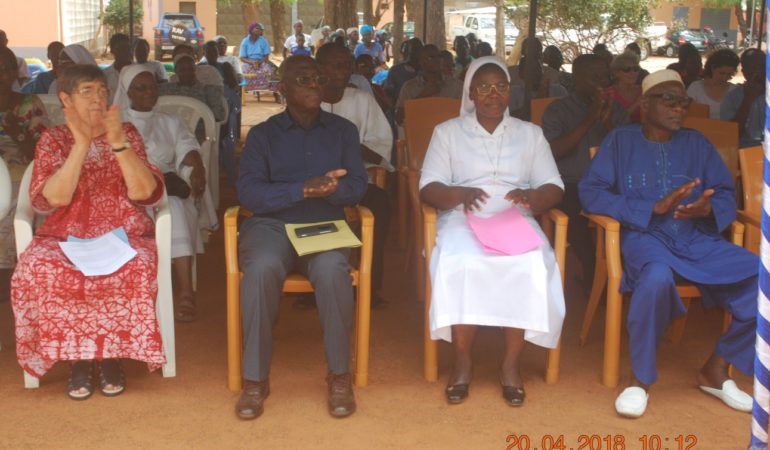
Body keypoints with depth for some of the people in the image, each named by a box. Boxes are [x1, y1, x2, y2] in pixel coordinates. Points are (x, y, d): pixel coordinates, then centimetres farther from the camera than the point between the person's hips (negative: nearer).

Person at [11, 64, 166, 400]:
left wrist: (118, 142, -20)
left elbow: (145, 192, -9)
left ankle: (111, 355, -12)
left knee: (136, 269, -33)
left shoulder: (126, 133, 5)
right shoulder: (53, 140, 4)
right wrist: (82, 143, -20)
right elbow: (54, 199, -13)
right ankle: (76, 358, -13)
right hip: (66, 236, 0)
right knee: (39, 270, -31)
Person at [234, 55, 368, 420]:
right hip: (271, 224, 0)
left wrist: (327, 188, -20)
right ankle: (255, 378, -22)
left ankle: (339, 375, -19)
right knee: (261, 268, -35)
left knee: (332, 269, -34)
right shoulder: (262, 134, 9)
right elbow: (249, 192, -5)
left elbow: (356, 187, 3)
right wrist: (304, 189, -19)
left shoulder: (343, 130, 13)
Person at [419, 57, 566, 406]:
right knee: (459, 265, -35)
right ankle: (462, 361, -19)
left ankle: (511, 362, -18)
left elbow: (554, 189, 9)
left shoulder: (530, 133, 17)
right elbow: (429, 189, 2)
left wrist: (531, 197, -15)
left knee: (531, 266, -33)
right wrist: (460, 194, -20)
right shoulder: (447, 131, 12)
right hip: (463, 218, -1)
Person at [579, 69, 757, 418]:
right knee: (657, 277, -39)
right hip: (644, 235, -4)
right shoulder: (621, 140, 8)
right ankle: (641, 379, -17)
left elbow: (726, 195, 14)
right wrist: (656, 207, -13)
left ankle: (716, 369, 1)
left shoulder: (697, 143, 19)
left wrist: (708, 208, -12)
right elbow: (590, 193, -4)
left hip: (698, 239, 4)